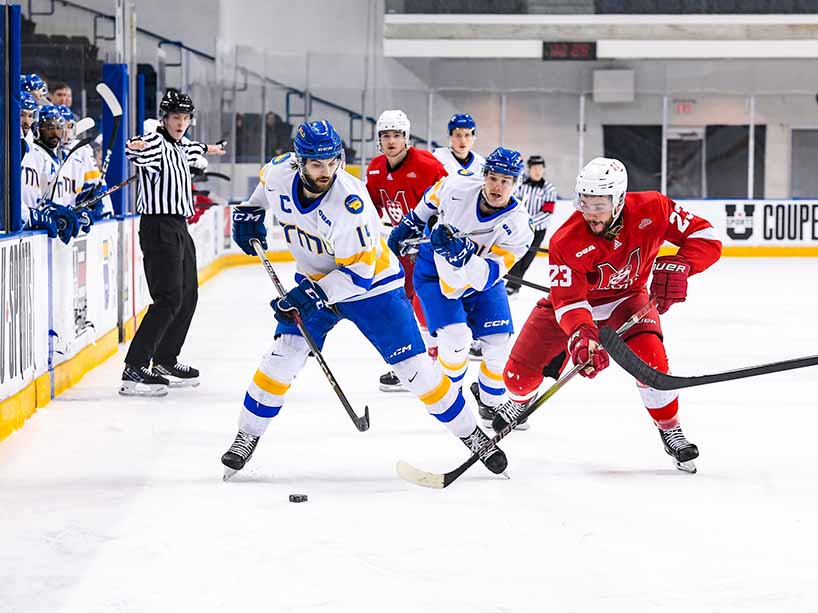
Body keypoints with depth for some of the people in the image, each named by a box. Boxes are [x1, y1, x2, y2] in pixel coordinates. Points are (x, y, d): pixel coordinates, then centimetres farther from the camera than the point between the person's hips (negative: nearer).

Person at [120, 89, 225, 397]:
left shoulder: (179, 147, 15)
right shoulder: (155, 142, -12)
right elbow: (140, 153, -36)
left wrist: (206, 149, 60)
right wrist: (135, 148, -59)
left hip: (179, 229, 10)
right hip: (158, 227, -10)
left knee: (188, 296, 14)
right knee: (169, 299, -16)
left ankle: (165, 362, 25)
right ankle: (134, 370, -19)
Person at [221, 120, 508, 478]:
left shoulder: (350, 203, -33)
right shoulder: (279, 176, -17)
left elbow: (358, 272, -28)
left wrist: (311, 296, -32)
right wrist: (250, 212, 7)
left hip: (372, 282, -4)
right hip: (316, 281, 4)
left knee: (414, 365, -6)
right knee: (285, 355, -11)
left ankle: (471, 434, 8)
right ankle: (247, 436, 4)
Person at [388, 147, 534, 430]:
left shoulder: (517, 226, -27)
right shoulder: (457, 186, -26)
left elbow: (487, 278, -35)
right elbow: (433, 197, 1)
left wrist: (463, 253, -51)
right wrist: (410, 223, 11)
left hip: (481, 277, 2)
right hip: (436, 273, -1)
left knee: (499, 340, -5)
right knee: (455, 337, -19)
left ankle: (490, 400, 21)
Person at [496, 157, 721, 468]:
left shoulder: (652, 209, -27)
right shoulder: (566, 241, -31)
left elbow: (705, 237, -20)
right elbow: (568, 300, -32)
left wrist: (678, 266, -38)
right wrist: (581, 336, -51)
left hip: (627, 297, 0)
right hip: (576, 301, 0)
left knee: (650, 357, -27)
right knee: (521, 372, -1)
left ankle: (670, 430, -3)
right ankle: (520, 399, 39)